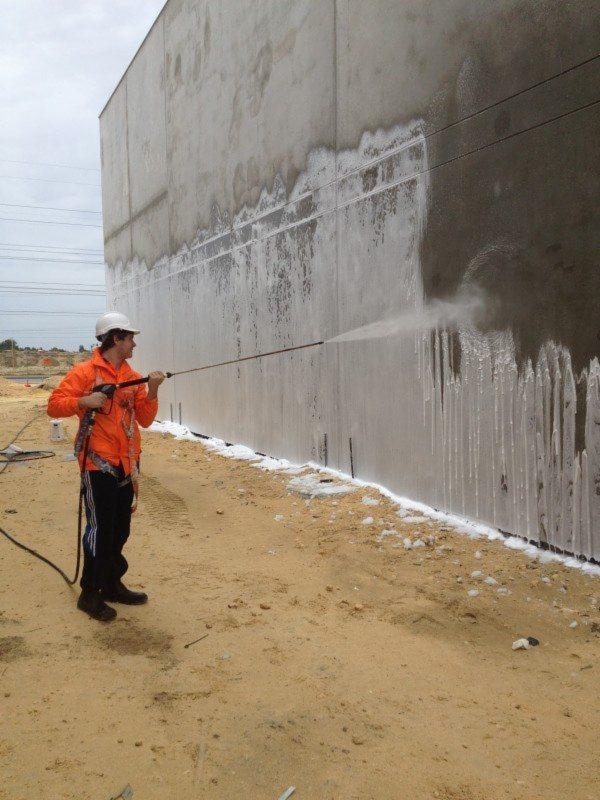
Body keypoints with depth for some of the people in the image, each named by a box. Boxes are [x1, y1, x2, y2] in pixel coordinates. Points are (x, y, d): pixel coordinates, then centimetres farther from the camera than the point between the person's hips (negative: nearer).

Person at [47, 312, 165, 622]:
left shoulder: (133, 376, 10)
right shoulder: (85, 372, -7)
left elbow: (144, 420, 7)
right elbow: (54, 404, -9)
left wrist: (152, 391, -8)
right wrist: (83, 401, -24)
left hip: (127, 464, 7)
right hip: (99, 464, -7)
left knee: (120, 529, 14)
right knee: (100, 529, -3)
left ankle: (113, 585, 29)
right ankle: (90, 594, 11)